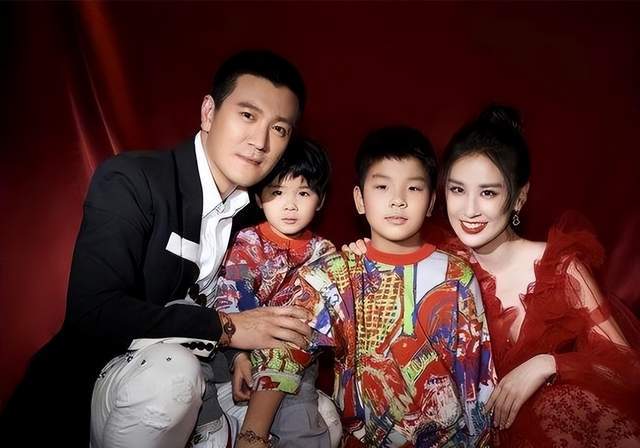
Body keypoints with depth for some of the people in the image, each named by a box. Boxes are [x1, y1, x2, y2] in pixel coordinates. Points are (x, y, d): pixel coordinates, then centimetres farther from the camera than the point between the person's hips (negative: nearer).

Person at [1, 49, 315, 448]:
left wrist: (247, 352, -13)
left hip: (192, 377, 6)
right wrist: (225, 327, -27)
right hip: (93, 377, -5)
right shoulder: (130, 181, -16)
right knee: (170, 370, -36)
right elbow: (92, 310, -26)